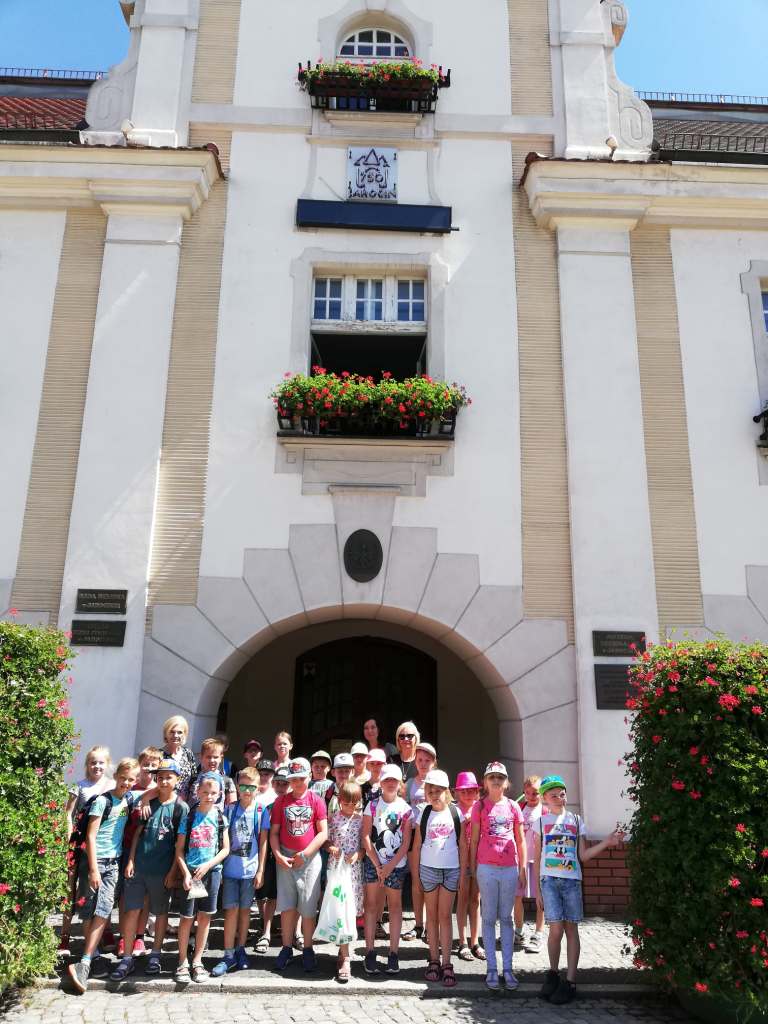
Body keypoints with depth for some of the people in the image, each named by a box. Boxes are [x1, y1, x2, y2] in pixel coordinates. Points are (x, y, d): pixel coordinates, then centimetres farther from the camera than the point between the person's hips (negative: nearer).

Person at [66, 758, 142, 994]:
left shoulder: (130, 799, 5)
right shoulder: (103, 800, -10)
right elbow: (91, 835, -11)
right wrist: (93, 869, -14)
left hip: (113, 862, 4)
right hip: (94, 860, -4)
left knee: (102, 913, -5)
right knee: (88, 912, 2)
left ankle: (85, 963, -4)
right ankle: (93, 951, 19)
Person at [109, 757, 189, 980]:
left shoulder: (181, 808, -4)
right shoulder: (148, 802, 6)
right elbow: (137, 833, 8)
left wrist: (173, 871, -8)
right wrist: (130, 860, 0)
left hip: (162, 870, -2)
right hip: (138, 867, 3)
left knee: (161, 912, 10)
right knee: (131, 910, 2)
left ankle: (155, 955, 25)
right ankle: (128, 959, 12)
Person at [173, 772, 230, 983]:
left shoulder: (220, 817, 2)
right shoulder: (189, 816, -1)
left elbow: (225, 849, 3)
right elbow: (179, 849, 0)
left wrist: (207, 865, -10)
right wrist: (186, 873, -11)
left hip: (212, 871, 1)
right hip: (190, 872, -1)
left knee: (205, 917, 7)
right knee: (187, 917, 1)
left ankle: (197, 961, 20)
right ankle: (183, 962, 15)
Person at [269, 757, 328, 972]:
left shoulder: (316, 801, -2)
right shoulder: (281, 801, 5)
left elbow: (323, 833, -5)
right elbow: (274, 832, 5)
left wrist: (304, 854, -10)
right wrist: (278, 855, -8)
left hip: (310, 858, -2)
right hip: (286, 859, 2)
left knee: (308, 908, 3)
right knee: (287, 906, 5)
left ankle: (308, 950, 17)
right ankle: (286, 949, 19)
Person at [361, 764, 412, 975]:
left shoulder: (405, 809, 1)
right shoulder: (372, 805, 2)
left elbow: (406, 843, -2)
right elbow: (366, 836, -2)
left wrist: (389, 867, -9)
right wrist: (378, 866, -7)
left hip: (396, 863, 0)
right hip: (373, 862, 0)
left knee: (395, 905, 5)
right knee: (371, 904, 2)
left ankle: (394, 954, 11)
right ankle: (370, 953, 9)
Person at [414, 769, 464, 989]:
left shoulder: (455, 813, -2)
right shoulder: (424, 814, 1)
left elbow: (463, 845, 2)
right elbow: (416, 846, 5)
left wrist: (463, 872, -1)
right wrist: (416, 873, 2)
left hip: (451, 869, -1)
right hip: (428, 869, 1)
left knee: (445, 916, 2)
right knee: (432, 916, 9)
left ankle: (446, 964, 7)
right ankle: (434, 960, 17)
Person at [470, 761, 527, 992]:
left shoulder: (513, 806, 7)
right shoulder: (480, 806, 1)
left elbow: (520, 840, 11)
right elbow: (474, 840, 3)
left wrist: (523, 867, 7)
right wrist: (472, 868, 1)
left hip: (510, 867, 2)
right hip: (486, 867, -2)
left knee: (506, 918, 8)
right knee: (489, 918, 4)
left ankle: (507, 968, 13)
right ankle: (492, 968, 10)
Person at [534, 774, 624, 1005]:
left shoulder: (576, 820, 11)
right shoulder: (541, 822, 7)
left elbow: (583, 855, 9)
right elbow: (537, 858, 9)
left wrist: (607, 842, -3)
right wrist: (537, 890, 5)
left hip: (572, 880, 2)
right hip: (549, 880, -2)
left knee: (571, 929, 2)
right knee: (556, 929, -7)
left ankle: (570, 981, 10)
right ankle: (553, 973, 14)